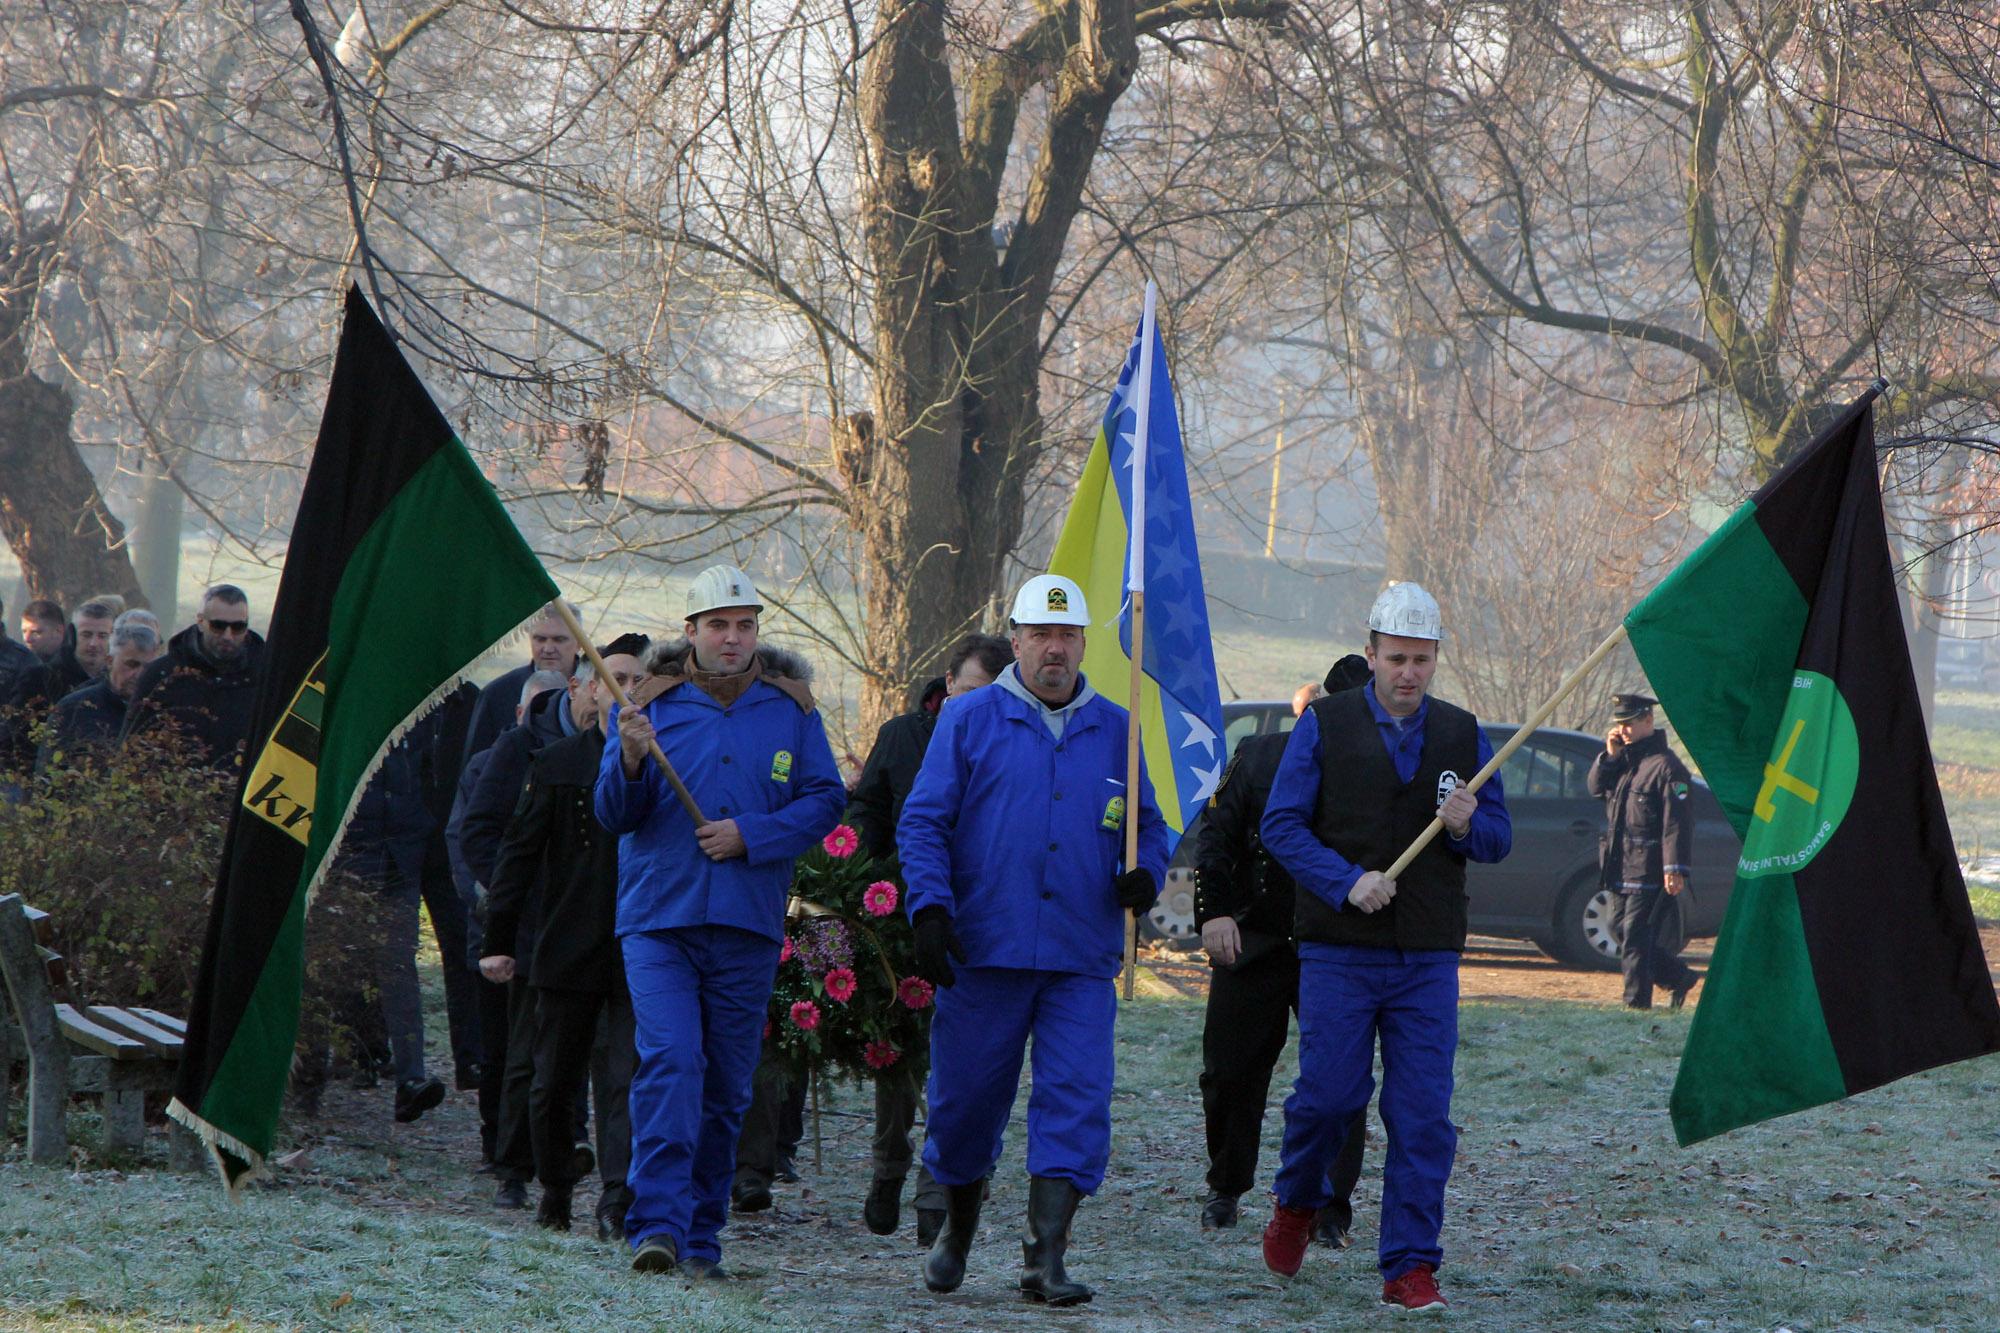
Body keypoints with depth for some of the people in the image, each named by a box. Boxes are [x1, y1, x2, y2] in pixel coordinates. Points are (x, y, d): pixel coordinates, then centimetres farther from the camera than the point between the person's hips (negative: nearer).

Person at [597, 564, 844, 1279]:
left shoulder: (790, 708, 7)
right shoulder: (651, 703, 3)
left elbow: (826, 799, 4)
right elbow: (615, 816, 2)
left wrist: (751, 836, -9)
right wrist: (630, 760, -19)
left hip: (750, 924, 2)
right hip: (658, 917, -2)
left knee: (727, 1083, 6)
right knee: (669, 1063, -17)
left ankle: (701, 1236, 15)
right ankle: (657, 1225, -21)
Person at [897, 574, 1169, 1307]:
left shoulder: (1114, 730, 12)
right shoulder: (969, 720, 4)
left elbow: (1148, 824, 18)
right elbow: (923, 822, 1)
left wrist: (1144, 872, -4)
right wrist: (930, 909, -11)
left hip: (1083, 962, 1)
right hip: (985, 948, -1)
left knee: (1076, 1105, -10)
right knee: (967, 1100, 7)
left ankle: (1045, 1260, -11)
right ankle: (957, 1229, 32)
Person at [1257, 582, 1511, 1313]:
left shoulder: (1463, 735, 10)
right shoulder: (1325, 725, 2)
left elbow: (1499, 837, 12)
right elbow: (1282, 823, -2)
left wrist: (1469, 825, -11)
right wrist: (1347, 881, -16)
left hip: (1429, 958, 2)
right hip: (1339, 950, -2)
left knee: (1423, 1116, -4)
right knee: (1330, 1092, -5)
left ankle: (1409, 1267, 1)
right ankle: (1296, 1203, 25)